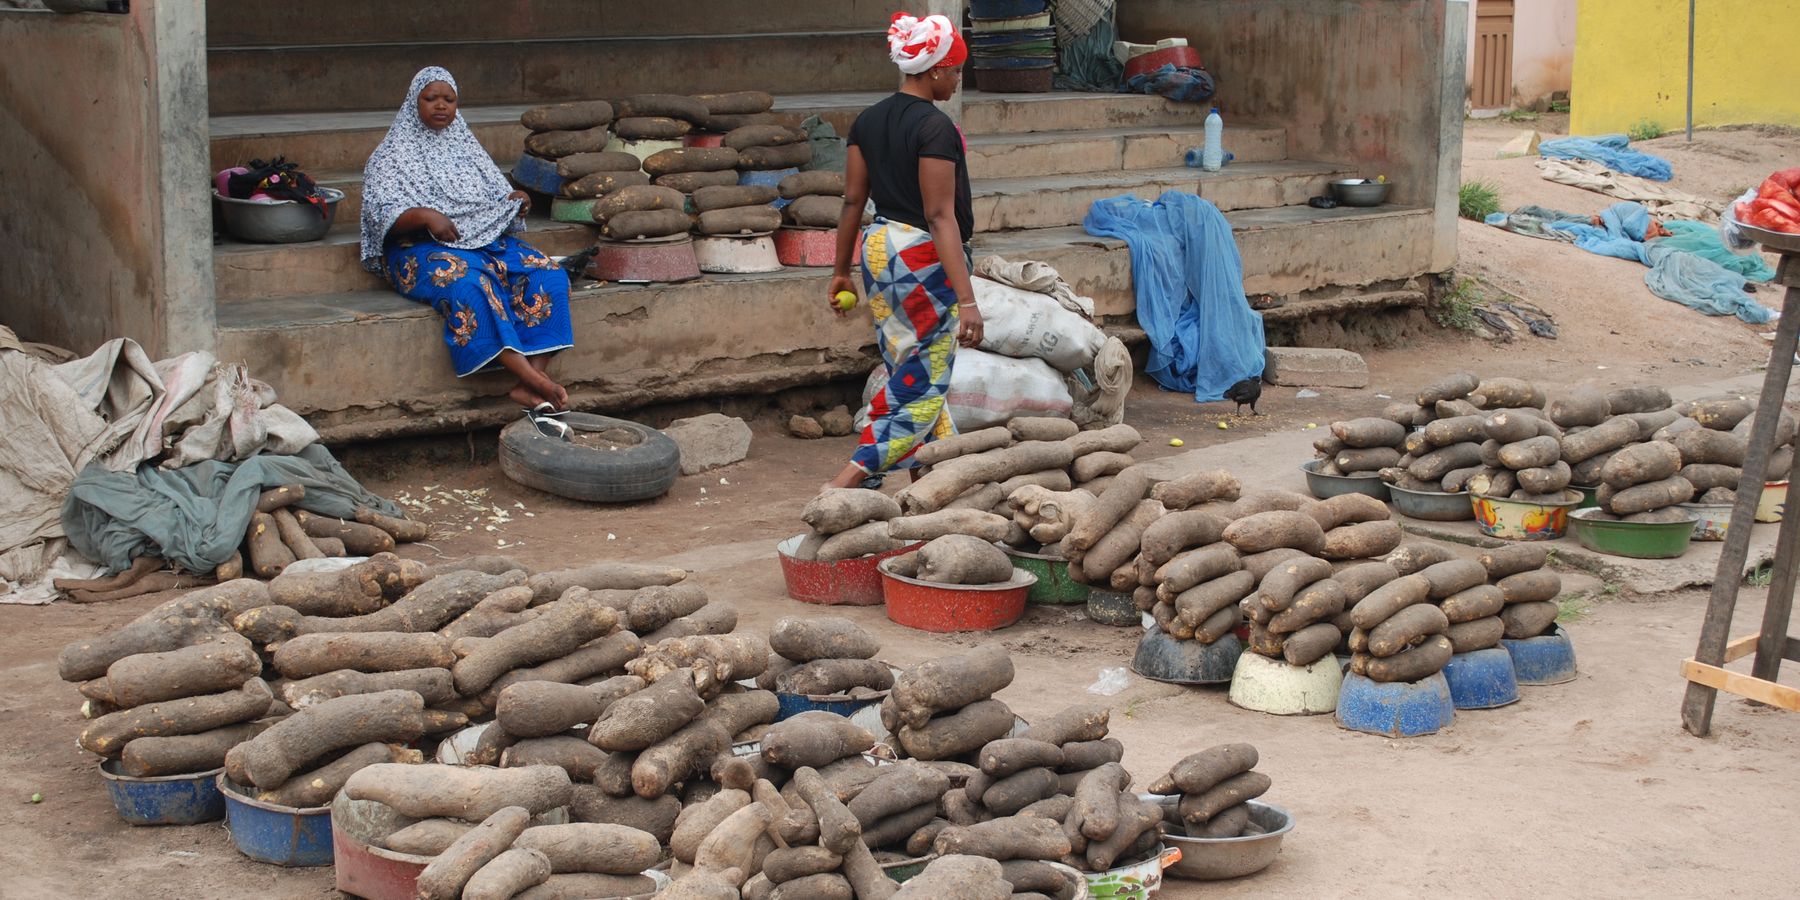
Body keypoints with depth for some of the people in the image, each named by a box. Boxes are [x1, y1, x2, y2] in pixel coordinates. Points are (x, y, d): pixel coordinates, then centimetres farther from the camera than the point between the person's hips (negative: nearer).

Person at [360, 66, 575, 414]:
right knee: (466, 285, -39)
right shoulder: (391, 157, 6)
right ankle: (534, 381, -48)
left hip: (487, 240, 5)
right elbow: (382, 216, -6)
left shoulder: (466, 146, 22)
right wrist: (425, 215, -25)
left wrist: (514, 201, -2)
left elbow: (497, 199, 22)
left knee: (550, 275, -22)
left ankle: (528, 385, -36)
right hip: (422, 249, -5)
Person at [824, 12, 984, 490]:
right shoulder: (936, 128, -17)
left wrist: (841, 271, 17)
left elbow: (853, 201, 8)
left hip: (878, 250, 8)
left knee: (908, 373, 16)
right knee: (924, 383, -1)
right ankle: (846, 483, -10)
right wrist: (966, 299, -24)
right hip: (924, 258, -8)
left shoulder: (868, 120, 5)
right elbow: (940, 217, -22)